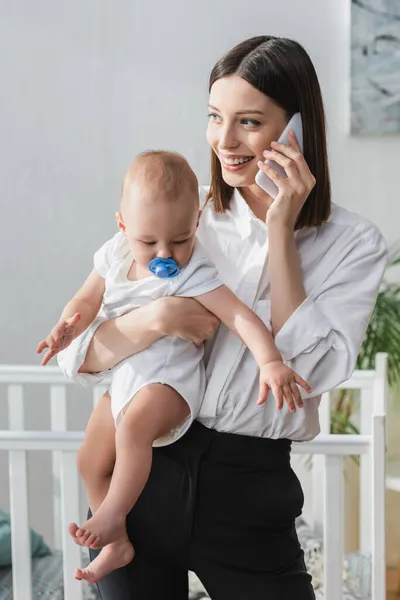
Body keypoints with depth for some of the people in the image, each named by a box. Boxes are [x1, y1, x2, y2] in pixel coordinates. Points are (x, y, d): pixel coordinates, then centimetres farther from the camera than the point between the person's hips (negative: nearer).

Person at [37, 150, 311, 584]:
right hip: (123, 377, 7)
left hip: (170, 378, -7)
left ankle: (112, 517, -21)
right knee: (91, 460, 9)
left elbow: (240, 316, -28)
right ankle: (118, 544, 24)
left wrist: (270, 361, -44)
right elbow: (87, 299, 8)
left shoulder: (193, 275, -20)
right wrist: (67, 327, -15)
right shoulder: (114, 255, -3)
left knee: (134, 426, -36)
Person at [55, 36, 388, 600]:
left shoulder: (353, 244, -2)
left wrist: (281, 232, -14)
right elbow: (78, 357, -3)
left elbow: (312, 372, -16)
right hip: (145, 466, 1)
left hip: (251, 490, -1)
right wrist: (157, 318, -22)